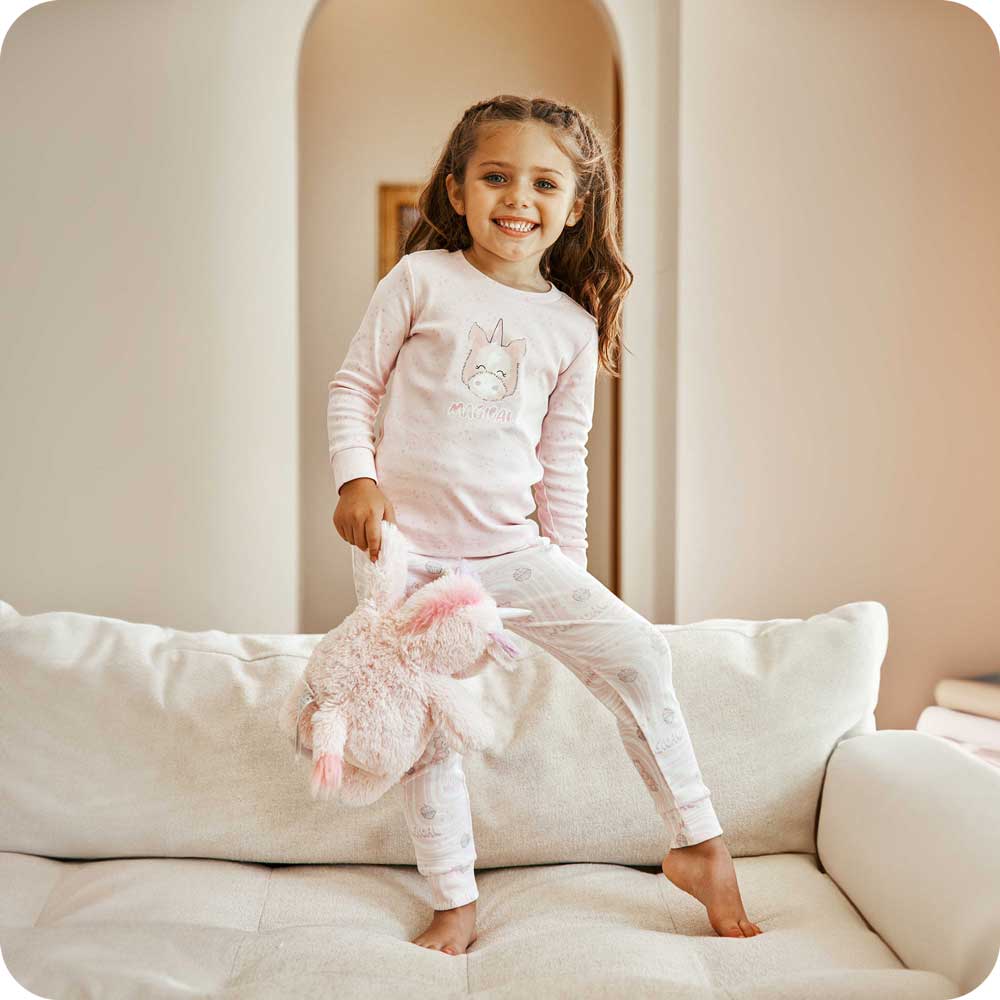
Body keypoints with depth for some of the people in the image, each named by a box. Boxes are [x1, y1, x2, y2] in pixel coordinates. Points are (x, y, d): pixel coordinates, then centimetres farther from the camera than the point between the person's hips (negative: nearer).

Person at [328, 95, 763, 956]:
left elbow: (563, 462, 10)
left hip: (511, 548, 2)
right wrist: (356, 477, -12)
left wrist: (572, 567, 8)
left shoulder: (574, 327, 6)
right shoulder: (421, 280, -1)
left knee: (637, 652, -11)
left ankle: (698, 846, 4)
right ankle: (455, 904, 21)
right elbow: (354, 386, 3)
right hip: (407, 549, -1)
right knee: (425, 728, 4)